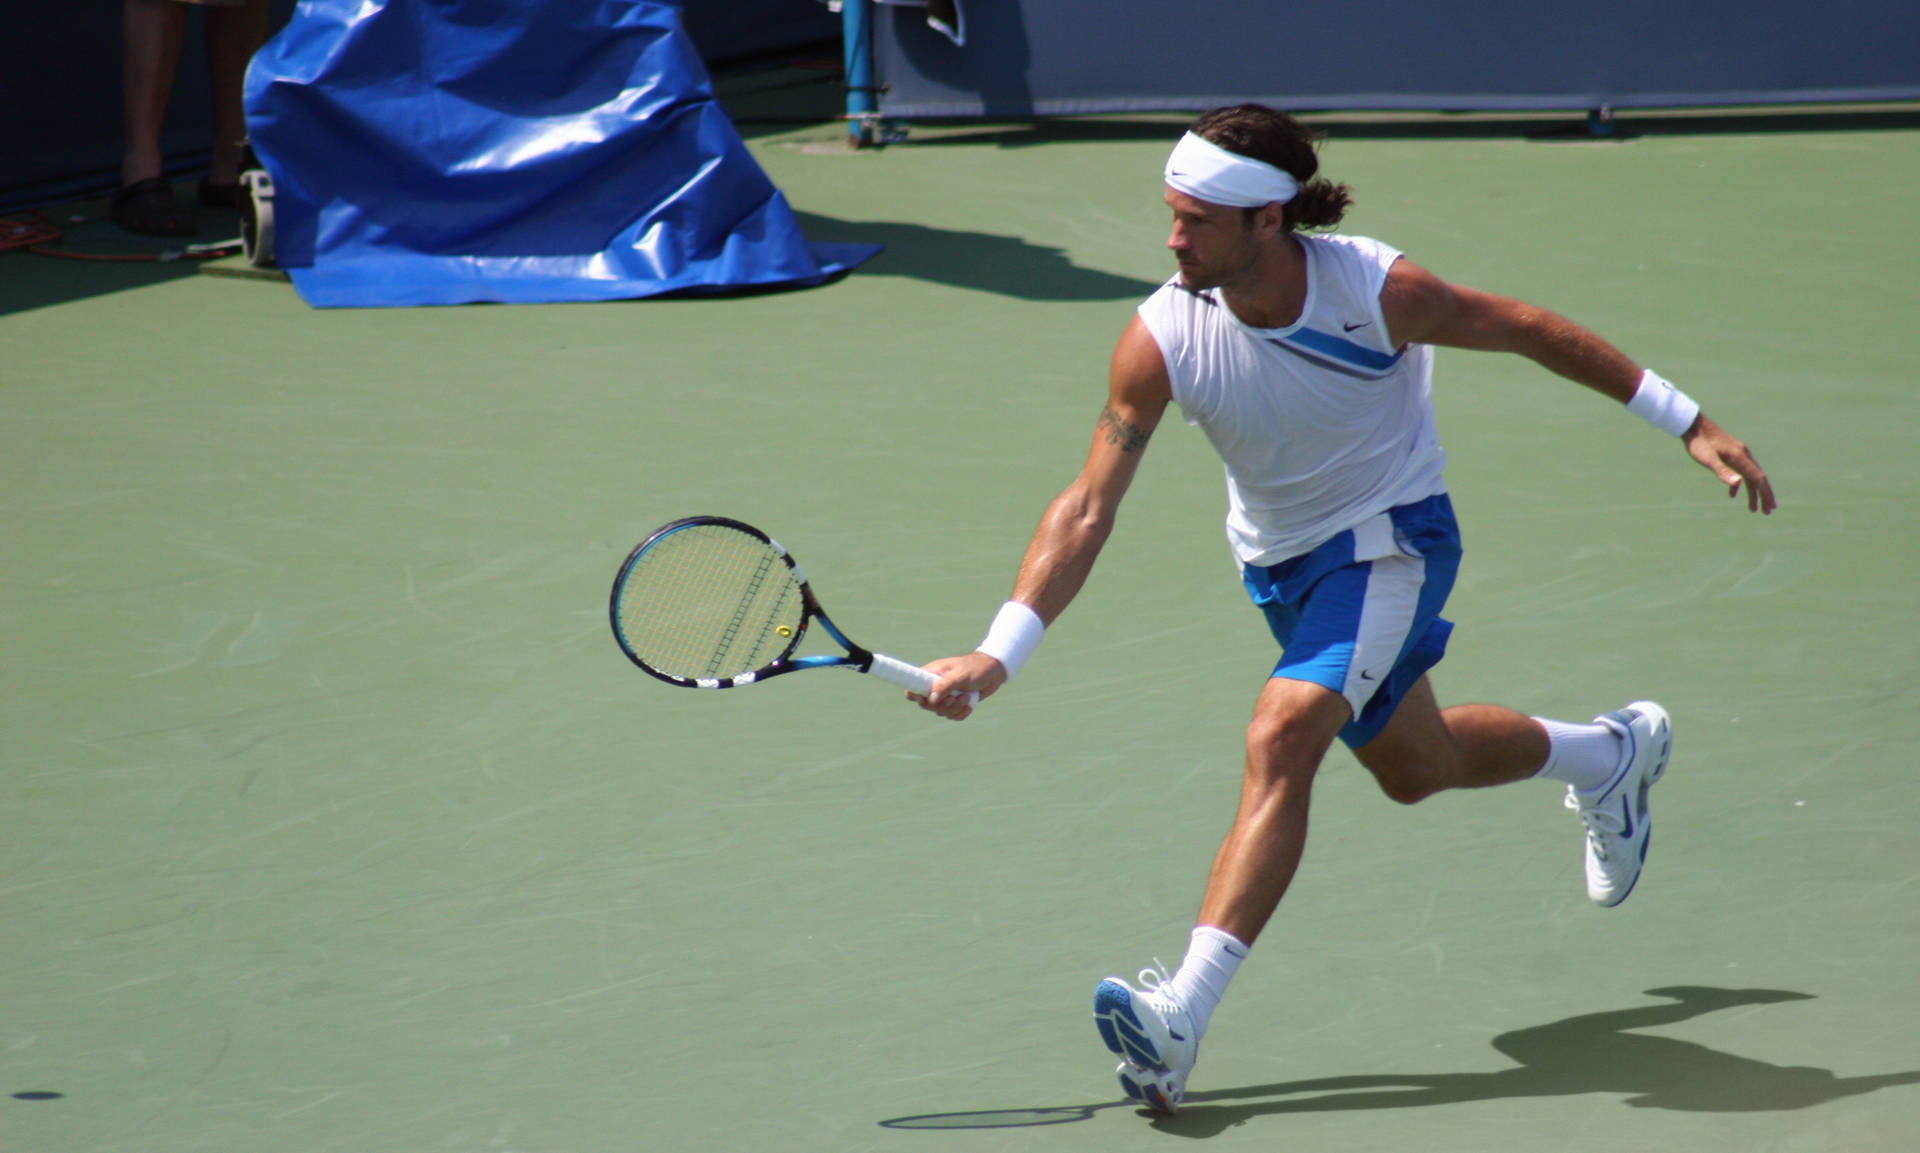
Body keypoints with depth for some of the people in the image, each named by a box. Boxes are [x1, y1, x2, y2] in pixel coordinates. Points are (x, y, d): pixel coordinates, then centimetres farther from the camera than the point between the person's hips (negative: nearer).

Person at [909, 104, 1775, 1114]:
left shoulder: (1377, 290, -29)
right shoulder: (1160, 339, -22)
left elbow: (1529, 329, -13)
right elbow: (1087, 509, -19)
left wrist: (1692, 426, -8)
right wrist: (999, 653, -29)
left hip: (1390, 539, -5)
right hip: (1279, 564, 5)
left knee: (1281, 739, -27)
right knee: (1414, 768, 23)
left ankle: (1183, 1013, -33)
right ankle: (1610, 754, 54)